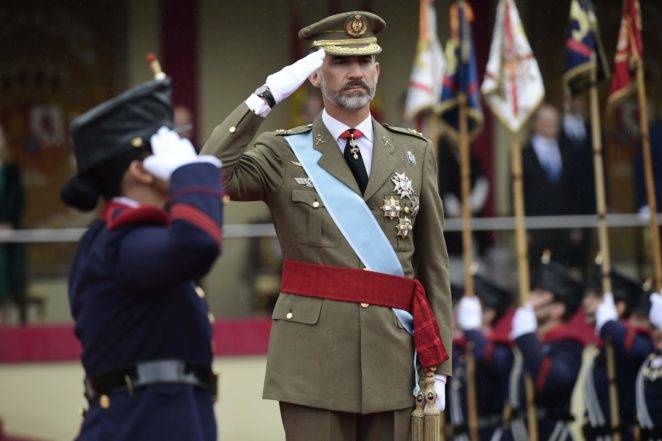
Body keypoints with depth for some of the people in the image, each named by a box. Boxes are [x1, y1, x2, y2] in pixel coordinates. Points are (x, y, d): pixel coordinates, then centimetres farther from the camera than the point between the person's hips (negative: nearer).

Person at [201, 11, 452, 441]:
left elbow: (433, 264, 11)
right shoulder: (283, 152, 5)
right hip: (313, 354, -2)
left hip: (392, 356, 3)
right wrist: (267, 97, -15)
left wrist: (438, 365, 6)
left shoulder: (416, 152, 11)